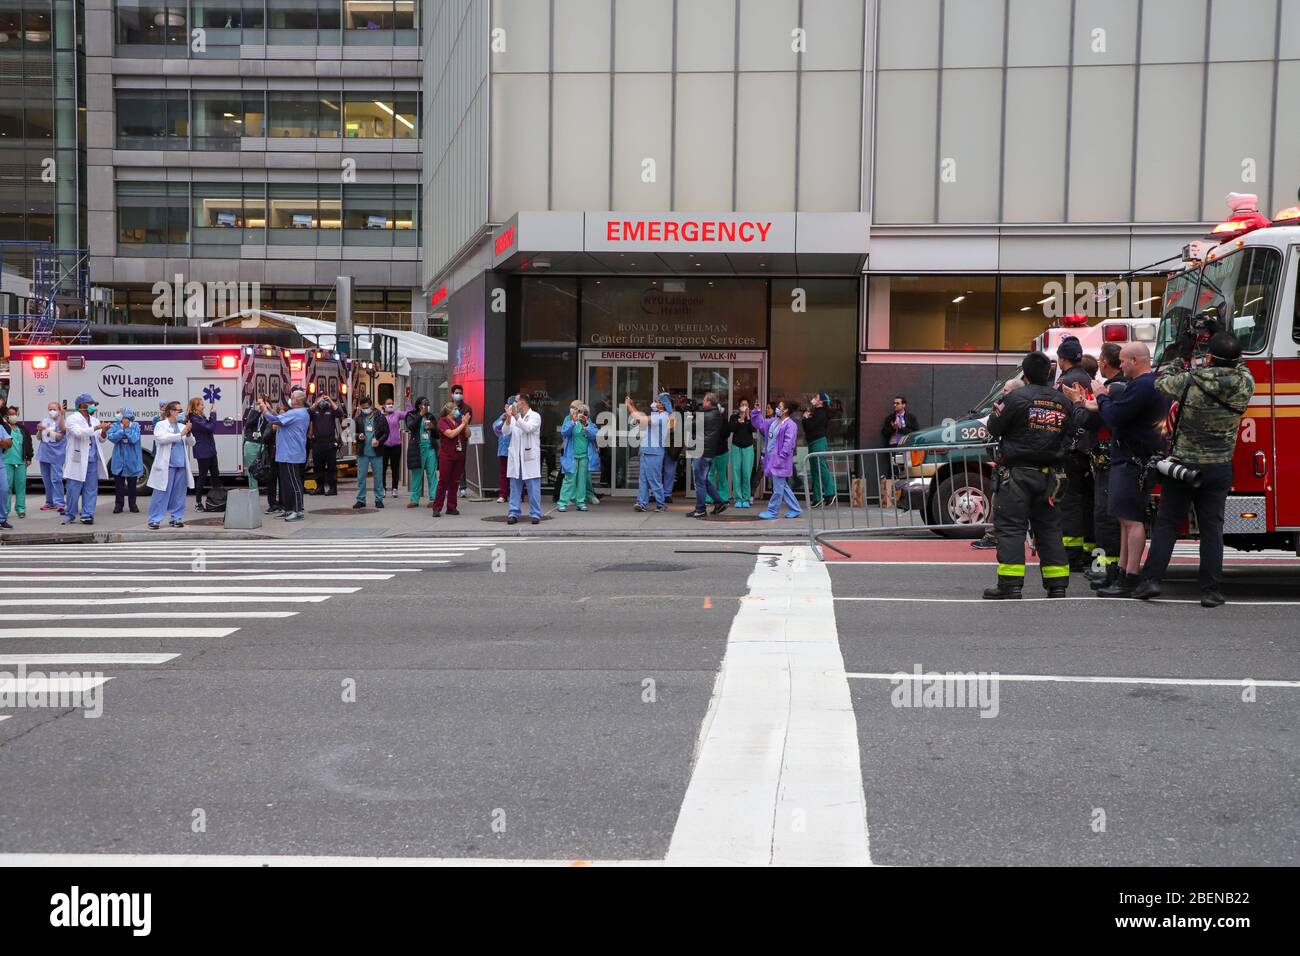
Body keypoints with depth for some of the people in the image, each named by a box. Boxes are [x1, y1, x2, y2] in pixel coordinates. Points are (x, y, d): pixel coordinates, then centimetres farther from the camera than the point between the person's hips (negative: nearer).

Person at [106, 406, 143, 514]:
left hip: (132, 460, 0)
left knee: (132, 484, 8)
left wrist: (127, 428, -18)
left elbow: (134, 439, -15)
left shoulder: (135, 426, -2)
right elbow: (112, 437, -15)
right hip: (119, 460, 0)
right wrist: (122, 429, -20)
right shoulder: (115, 426, 0)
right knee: (119, 484, 4)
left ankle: (132, 504, 18)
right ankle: (118, 505, 12)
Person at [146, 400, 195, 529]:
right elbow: (161, 438, -15)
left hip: (182, 465, 5)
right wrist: (181, 435, -16)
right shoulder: (161, 425, 2)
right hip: (166, 465, -5)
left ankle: (176, 518, 15)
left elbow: (192, 443, 12)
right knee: (161, 493, -4)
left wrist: (189, 433, -8)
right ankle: (155, 520, 0)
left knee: (179, 493, 7)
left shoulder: (182, 426, 14)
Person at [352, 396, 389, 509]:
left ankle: (379, 499, 13)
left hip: (376, 452, -1)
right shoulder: (358, 419, 6)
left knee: (378, 477, 5)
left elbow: (386, 433, 1)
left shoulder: (380, 418, 1)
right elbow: (354, 433, 11)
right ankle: (360, 500, 10)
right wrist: (358, 436, -11)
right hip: (362, 453, 1)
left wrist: (379, 441, -15)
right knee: (361, 477, 3)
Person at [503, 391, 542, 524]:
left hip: (530, 457, -4)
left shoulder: (535, 416, 0)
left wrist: (516, 416, -25)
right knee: (515, 487, 5)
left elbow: (528, 428, -18)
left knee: (533, 488, -2)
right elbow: (505, 431, 0)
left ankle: (535, 514, 4)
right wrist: (508, 417, -15)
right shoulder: (513, 417, 11)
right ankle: (513, 513, 9)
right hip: (515, 457, 4)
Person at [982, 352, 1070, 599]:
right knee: (1049, 527, 12)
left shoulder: (1016, 397, -10)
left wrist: (999, 408, 14)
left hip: (1018, 473, -5)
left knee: (1010, 527, -3)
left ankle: (1011, 585, -8)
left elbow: (994, 428, -4)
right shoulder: (1062, 401, 7)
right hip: (1049, 475, 5)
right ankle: (1057, 584, 13)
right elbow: (1065, 435, 17)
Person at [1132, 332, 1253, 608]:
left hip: (1181, 464, -1)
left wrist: (1172, 367, 26)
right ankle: (1210, 590, 5)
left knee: (1167, 523, 8)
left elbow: (1161, 384, 7)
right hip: (1219, 469, 2)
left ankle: (1151, 579, 2)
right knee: (1212, 529, 6)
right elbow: (1241, 368, 18)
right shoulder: (1245, 385, -7)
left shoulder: (1189, 381, -14)